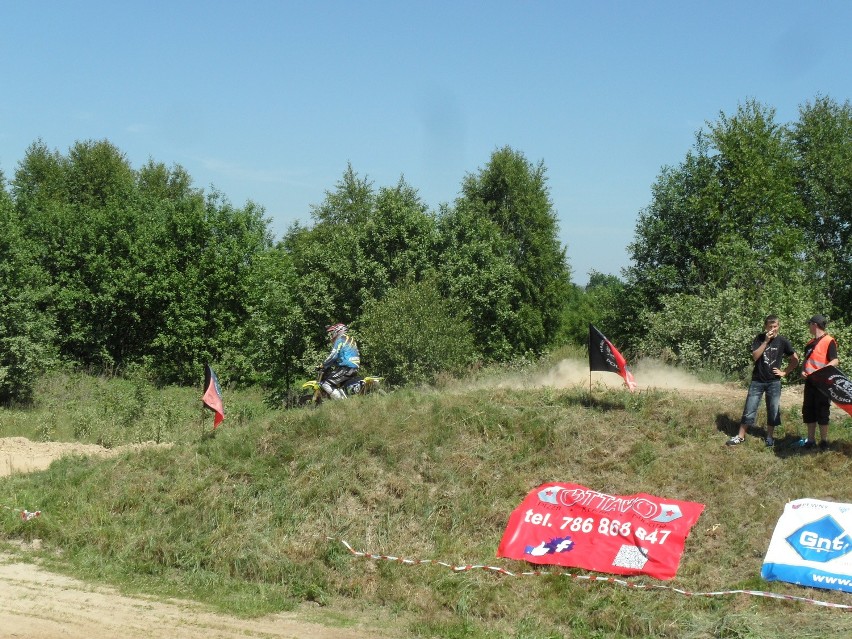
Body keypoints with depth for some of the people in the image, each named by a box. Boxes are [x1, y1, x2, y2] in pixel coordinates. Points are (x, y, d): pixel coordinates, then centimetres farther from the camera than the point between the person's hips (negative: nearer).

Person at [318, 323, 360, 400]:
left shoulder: (340, 339, -4)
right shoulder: (350, 340, 24)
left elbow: (333, 355, -14)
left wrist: (323, 365, -6)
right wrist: (328, 365, 29)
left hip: (346, 368, -10)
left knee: (325, 384, -12)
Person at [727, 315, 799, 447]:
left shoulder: (782, 341, -2)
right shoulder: (760, 338, -2)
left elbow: (795, 360, 6)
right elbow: (755, 356, -15)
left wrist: (784, 372, 1)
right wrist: (766, 341, -19)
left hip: (774, 382, 0)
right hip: (757, 380, 0)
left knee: (773, 410, 4)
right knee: (749, 409, 1)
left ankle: (770, 436, 17)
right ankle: (740, 436, 7)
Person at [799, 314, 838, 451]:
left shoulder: (829, 341, -9)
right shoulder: (810, 343, 15)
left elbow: (835, 361, -16)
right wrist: (803, 371, 3)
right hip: (810, 382, 8)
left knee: (822, 412, -2)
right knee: (808, 411, 9)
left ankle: (824, 441, 8)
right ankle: (811, 440, 17)